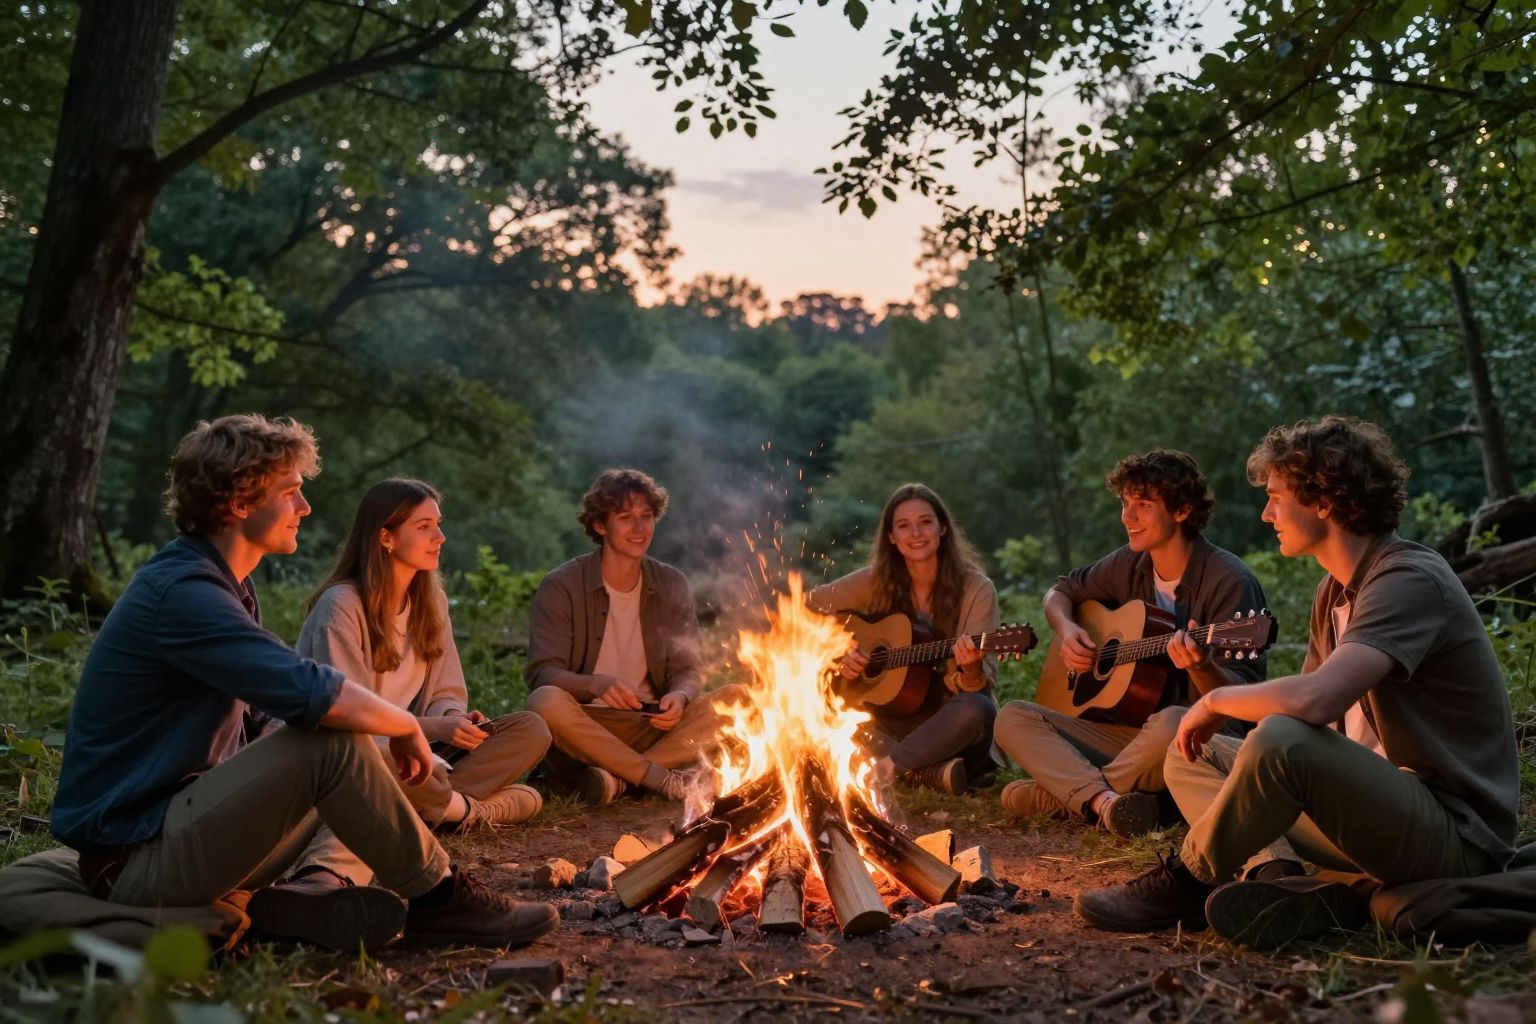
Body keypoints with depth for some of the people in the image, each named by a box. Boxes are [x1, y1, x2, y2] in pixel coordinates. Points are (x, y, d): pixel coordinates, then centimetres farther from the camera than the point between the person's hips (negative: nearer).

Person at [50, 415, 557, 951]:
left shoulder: (223, 585, 12)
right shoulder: (181, 592, -21)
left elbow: (263, 720, 13)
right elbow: (315, 696, -33)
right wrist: (408, 726, -13)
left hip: (181, 818, 10)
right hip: (133, 859, -10)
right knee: (336, 741, -26)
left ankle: (316, 885, -13)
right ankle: (440, 900, -10)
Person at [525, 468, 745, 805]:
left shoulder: (671, 586, 8)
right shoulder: (561, 587, -3)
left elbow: (687, 670, 5)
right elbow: (542, 674, -11)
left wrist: (680, 696, -20)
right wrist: (597, 684, -32)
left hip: (652, 727, 3)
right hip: (584, 730, -3)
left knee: (735, 698, -19)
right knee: (546, 701, -35)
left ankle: (619, 776, -28)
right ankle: (662, 778, -27)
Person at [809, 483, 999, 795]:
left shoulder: (976, 590, -10)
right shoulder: (876, 581, -1)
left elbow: (983, 683, -14)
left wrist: (970, 670, -37)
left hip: (951, 725, -2)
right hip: (894, 719, 3)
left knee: (975, 710, -36)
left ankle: (882, 769, -26)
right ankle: (931, 773, -29)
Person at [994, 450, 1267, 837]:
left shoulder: (1229, 581, -14)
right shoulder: (1130, 564, 6)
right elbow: (1061, 591, 22)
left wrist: (1201, 667, -39)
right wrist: (1065, 629, 0)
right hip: (1129, 729, 6)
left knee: (1172, 724, -40)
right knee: (1013, 718, -8)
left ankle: (1058, 794, -17)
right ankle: (1105, 800, -32)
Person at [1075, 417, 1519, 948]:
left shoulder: (1410, 581, -20)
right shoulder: (1335, 592, 10)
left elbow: (1312, 700, -35)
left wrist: (1216, 701, -18)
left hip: (1456, 834, -10)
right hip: (1375, 807, 10)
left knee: (1282, 740, -34)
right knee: (1191, 755, 8)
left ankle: (1185, 883, -11)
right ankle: (1276, 876, -18)